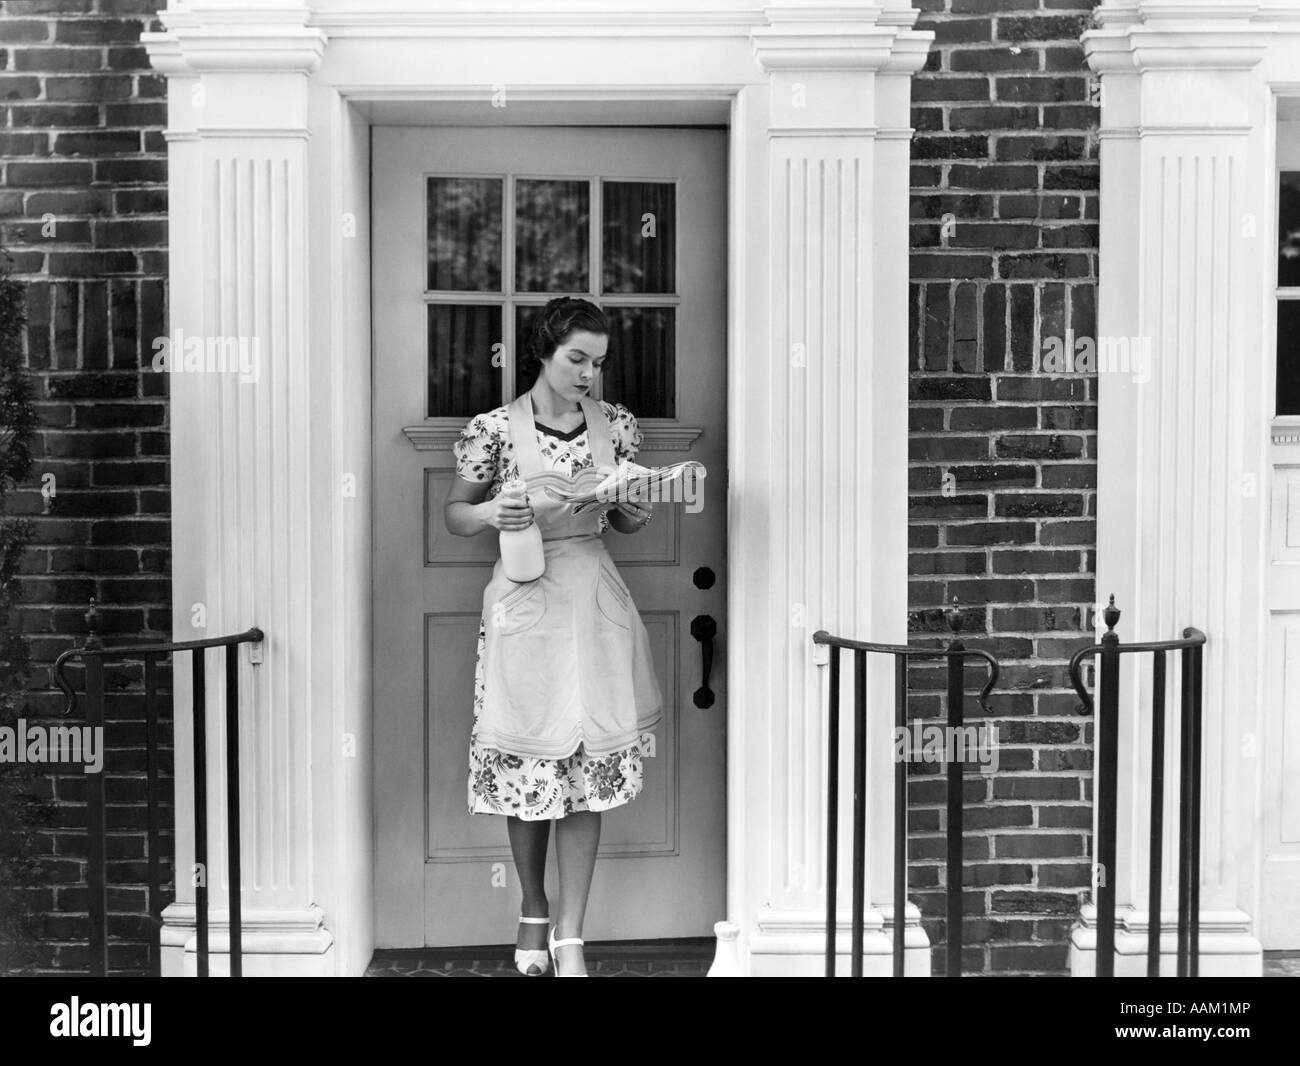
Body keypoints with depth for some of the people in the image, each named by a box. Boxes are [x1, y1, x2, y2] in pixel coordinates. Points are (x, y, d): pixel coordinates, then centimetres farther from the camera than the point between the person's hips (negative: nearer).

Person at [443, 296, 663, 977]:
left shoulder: (616, 424, 5)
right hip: (523, 601, -2)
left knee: (587, 768, 0)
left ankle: (569, 937, 8)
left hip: (594, 600, 2)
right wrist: (489, 514, -16)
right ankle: (533, 908, 29)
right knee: (527, 759, 6)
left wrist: (634, 511, -7)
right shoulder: (494, 428, -4)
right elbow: (453, 514, 5)